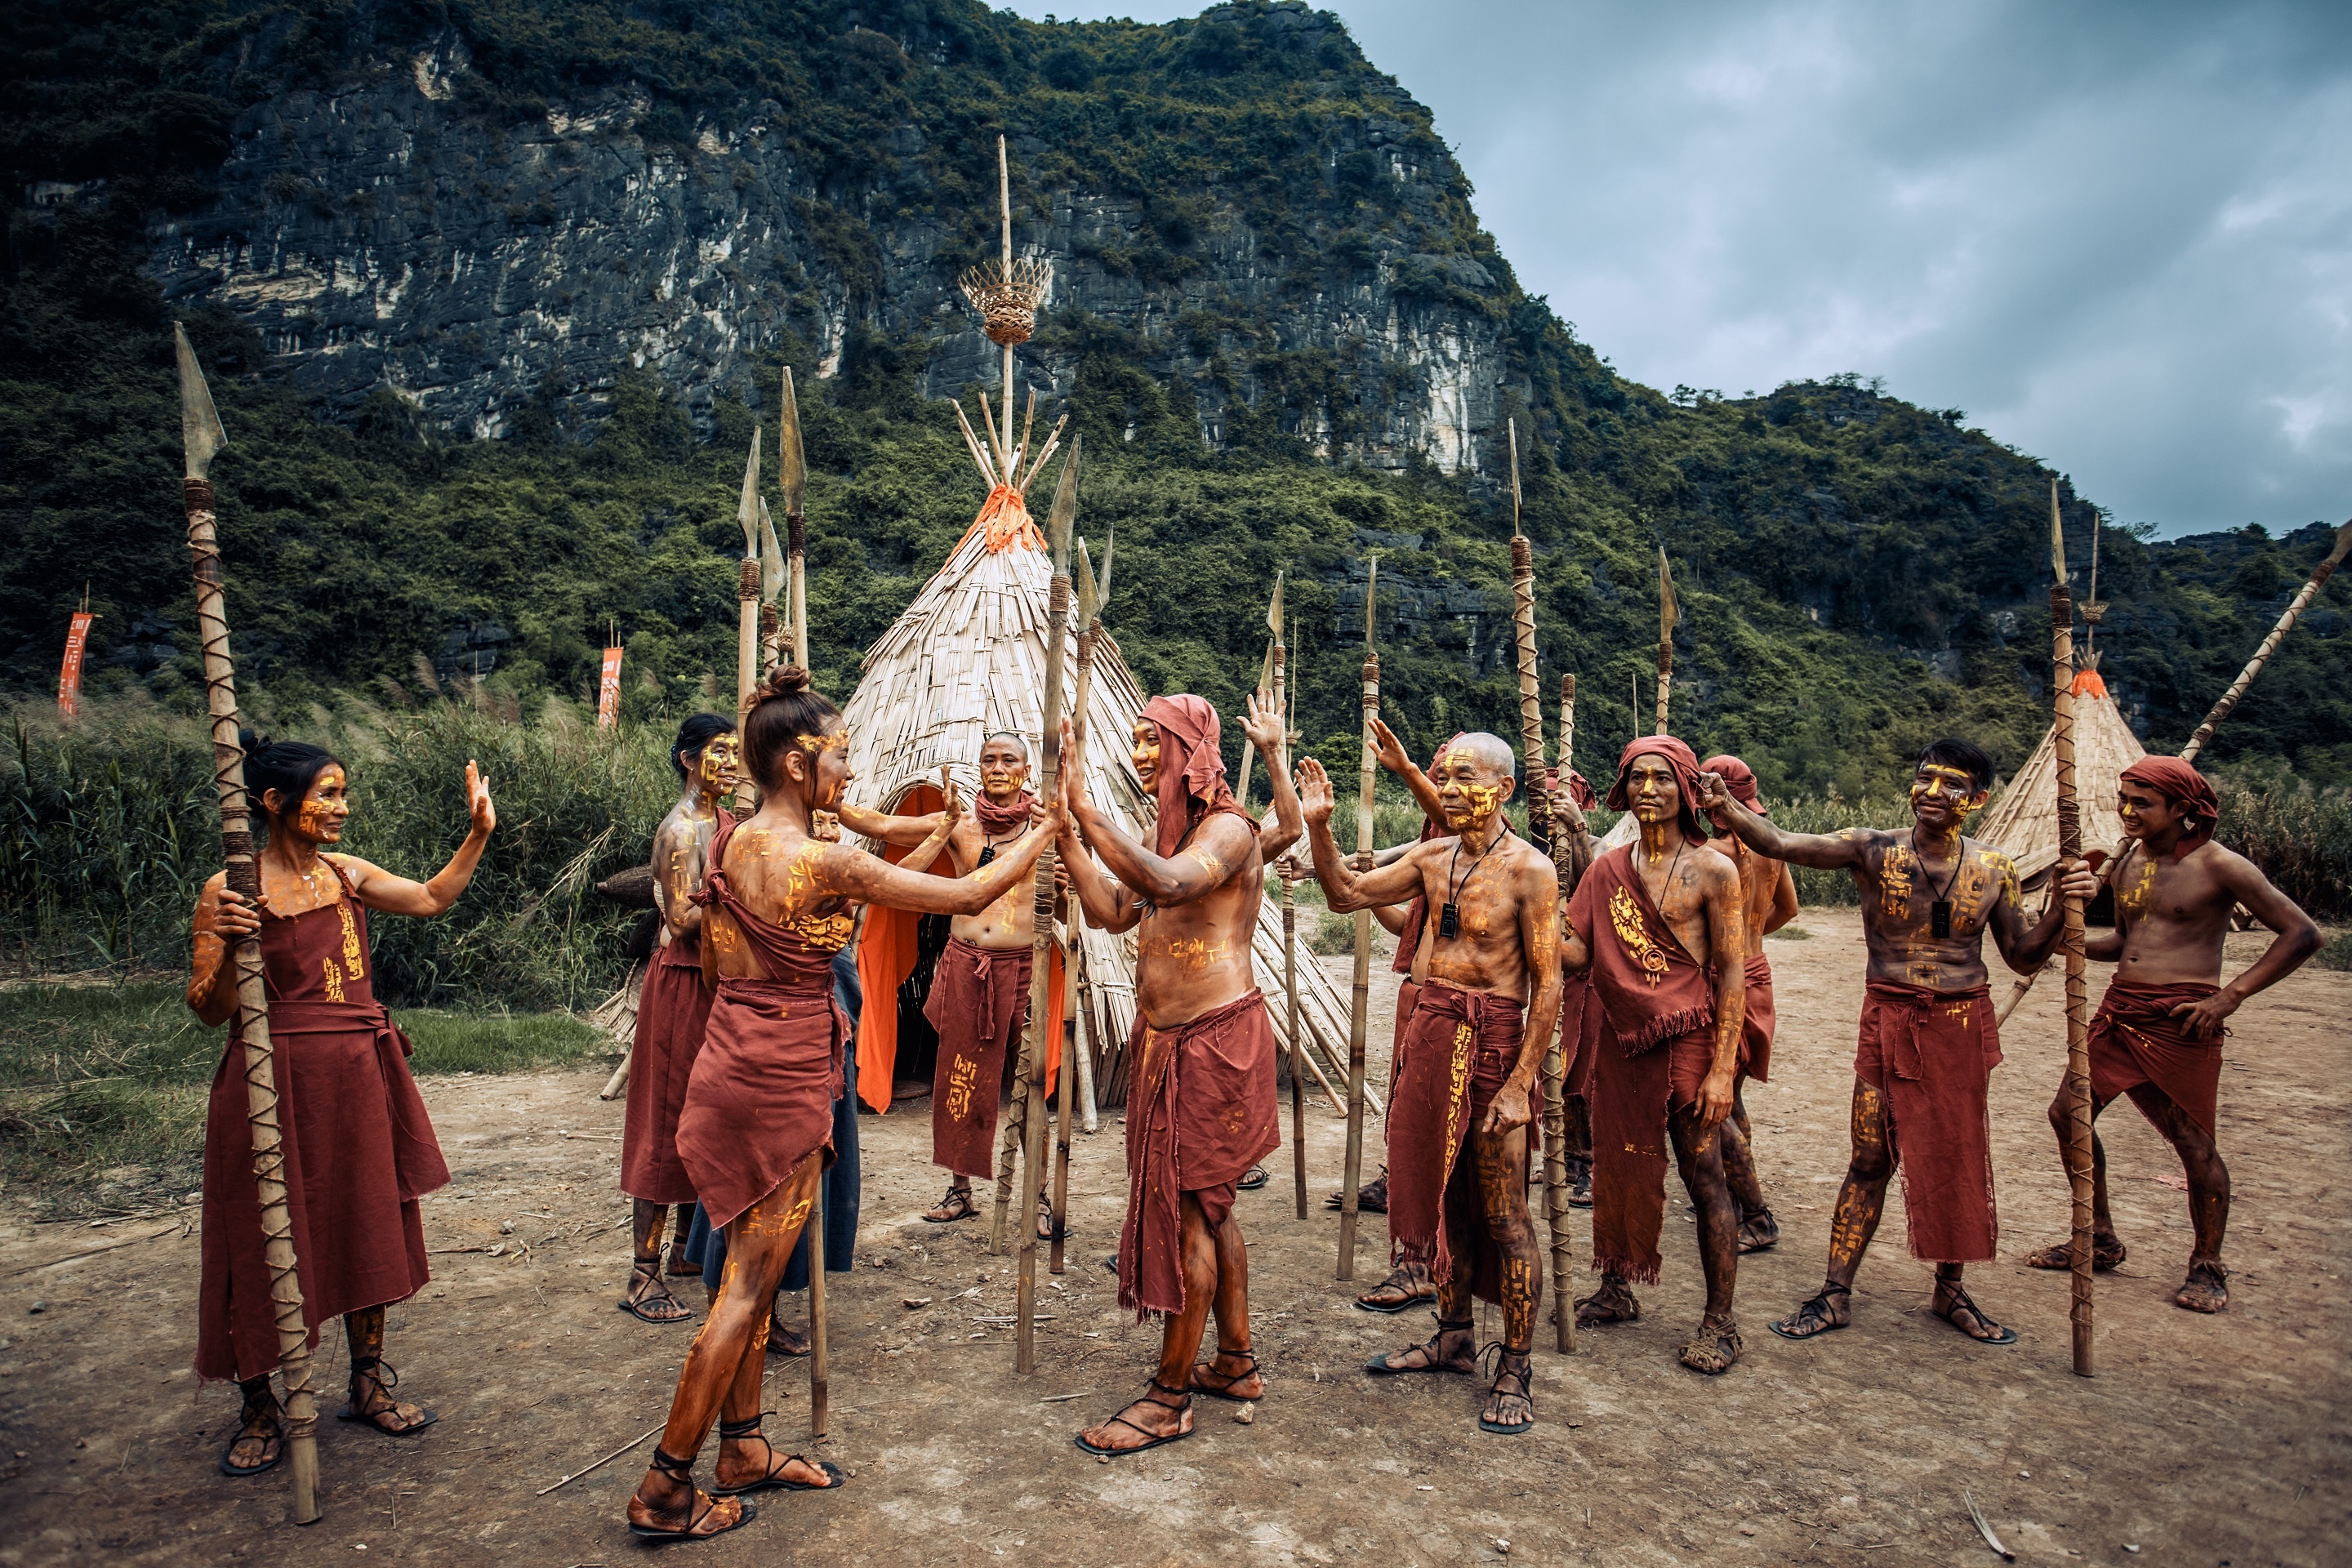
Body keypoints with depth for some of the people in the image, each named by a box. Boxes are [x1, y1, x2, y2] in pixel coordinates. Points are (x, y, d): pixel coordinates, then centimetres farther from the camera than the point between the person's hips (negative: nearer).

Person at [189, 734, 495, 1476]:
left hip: (358, 1078, 5)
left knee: (365, 1228, 13)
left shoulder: (345, 873, 5)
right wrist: (226, 945, -26)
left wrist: (478, 832, 9)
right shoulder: (229, 891, -9)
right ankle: (260, 1409, 23)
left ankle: (369, 1383, 28)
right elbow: (209, 1009, -8)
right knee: (266, 1244, 5)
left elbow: (432, 897, 16)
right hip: (275, 1079, -5)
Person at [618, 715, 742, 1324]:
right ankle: (642, 1279, 3)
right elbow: (684, 920, -21)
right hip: (682, 982, -9)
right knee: (667, 1121, -5)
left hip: (716, 979, 9)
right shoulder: (681, 829, -16)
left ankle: (686, 1248, 28)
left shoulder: (718, 822, 12)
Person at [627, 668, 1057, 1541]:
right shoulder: (823, 862, -21)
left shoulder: (730, 843, 4)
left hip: (730, 1065, 9)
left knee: (752, 1271, 19)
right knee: (750, 1285, 4)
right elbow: (967, 897, -17)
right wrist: (1043, 832, -5)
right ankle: (665, 1491, 16)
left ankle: (742, 1451, 32)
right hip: (782, 1083, -8)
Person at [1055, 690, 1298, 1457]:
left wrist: (1086, 810, -33)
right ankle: (1236, 1362, 32)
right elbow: (1113, 911, 8)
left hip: (1215, 1040, -9)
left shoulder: (1230, 828, -15)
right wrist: (1066, 827, 3)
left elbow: (1169, 883, -35)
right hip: (1166, 1039, 9)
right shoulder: (1165, 829, 13)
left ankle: (1170, 1398, 10)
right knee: (1209, 1206, 17)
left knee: (1187, 1208, -2)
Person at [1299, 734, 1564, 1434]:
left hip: (1494, 1040, -6)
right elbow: (1345, 892, 11)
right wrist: (1318, 825, -4)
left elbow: (1548, 984, -12)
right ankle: (1453, 1338, 32)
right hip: (1431, 1032, 6)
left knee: (1503, 1215, 1)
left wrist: (1520, 1082, -15)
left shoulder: (1529, 869, -12)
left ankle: (1516, 1371, 15)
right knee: (1442, 1197, 16)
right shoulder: (1433, 857, 6)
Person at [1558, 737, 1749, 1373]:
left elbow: (1731, 975, -7)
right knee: (1620, 1167, 13)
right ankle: (1616, 1290, 30)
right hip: (1623, 1039, 4)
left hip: (1688, 1040, -4)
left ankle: (1720, 1322, 13)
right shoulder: (1607, 869, 7)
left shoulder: (1711, 871, -5)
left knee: (1702, 1176, 0)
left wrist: (1722, 1069, -12)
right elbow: (1573, 952, 2)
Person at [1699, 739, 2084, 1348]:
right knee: (1870, 1159, 1)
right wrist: (1728, 809, -37)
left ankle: (1950, 1289, 31)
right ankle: (1836, 1295, 11)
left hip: (1963, 1023, 2)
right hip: (1889, 1020, -2)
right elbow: (1780, 844, -20)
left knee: (1958, 1160, 12)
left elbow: (2024, 958, 7)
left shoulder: (1993, 870, 1)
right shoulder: (1874, 850, -7)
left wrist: (2063, 907, -9)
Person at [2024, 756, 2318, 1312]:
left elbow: (2302, 934, -10)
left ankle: (2207, 1267, 22)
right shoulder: (2124, 863, 10)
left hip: (2181, 1020, -6)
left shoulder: (2217, 866, -10)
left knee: (2195, 1145, 3)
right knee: (2068, 1112, 5)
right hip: (2120, 1010, 7)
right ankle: (2099, 1239, 22)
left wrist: (2230, 996, -16)